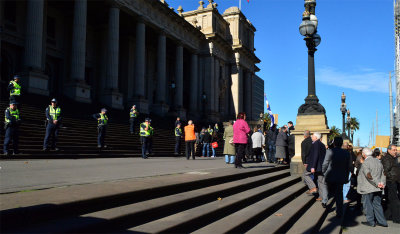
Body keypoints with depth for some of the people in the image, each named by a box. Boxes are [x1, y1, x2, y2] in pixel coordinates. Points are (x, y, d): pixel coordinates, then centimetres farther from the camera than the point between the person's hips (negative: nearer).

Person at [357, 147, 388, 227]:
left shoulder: (365, 163, -16)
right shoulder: (378, 161, 7)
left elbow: (369, 176, -24)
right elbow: (383, 174, 9)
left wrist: (377, 184, -17)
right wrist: (382, 183, 2)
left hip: (368, 188, -7)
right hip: (378, 189, 7)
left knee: (368, 204, 6)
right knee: (377, 204, 15)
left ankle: (370, 221, 13)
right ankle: (382, 221, 18)